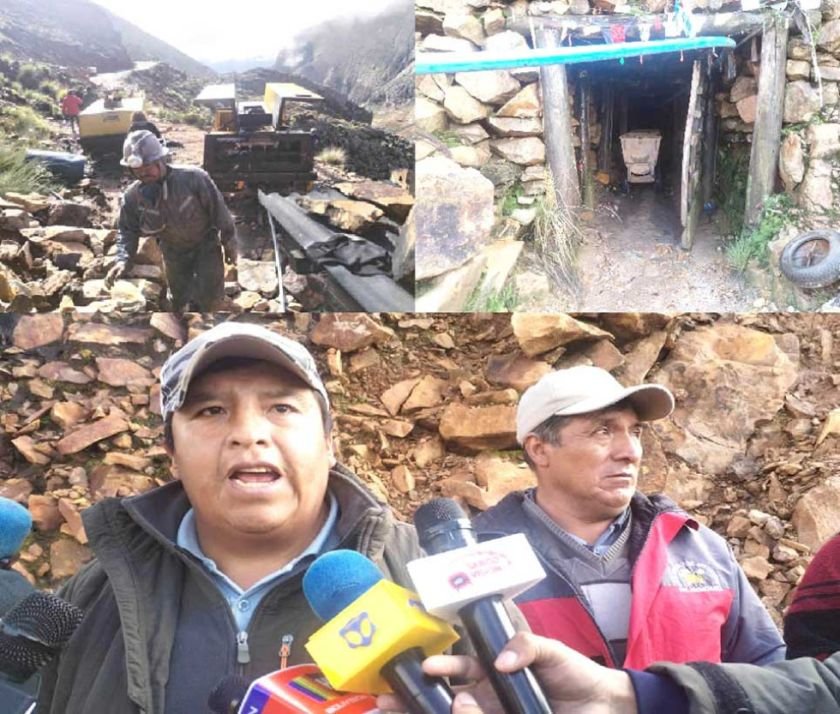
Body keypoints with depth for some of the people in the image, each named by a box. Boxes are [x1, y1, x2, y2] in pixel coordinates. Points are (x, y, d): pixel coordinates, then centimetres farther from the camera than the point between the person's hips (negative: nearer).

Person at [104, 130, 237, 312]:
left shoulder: (193, 177, -29)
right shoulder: (132, 196, -20)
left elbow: (218, 210, -18)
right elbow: (128, 231, -8)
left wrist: (229, 243, -8)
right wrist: (122, 260, -27)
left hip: (205, 244, -3)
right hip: (174, 253, 3)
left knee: (210, 297, -7)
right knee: (179, 300, 16)